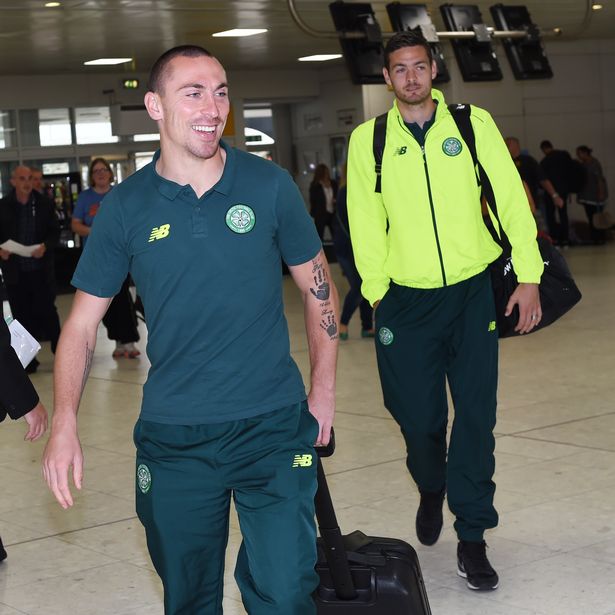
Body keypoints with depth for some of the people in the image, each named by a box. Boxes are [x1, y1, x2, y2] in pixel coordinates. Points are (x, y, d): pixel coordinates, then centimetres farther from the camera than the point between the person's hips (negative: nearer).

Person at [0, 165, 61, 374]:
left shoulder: (44, 204, 1)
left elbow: (55, 232, 3)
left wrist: (45, 246, -16)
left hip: (41, 270, -1)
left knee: (46, 311, 0)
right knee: (22, 316, 5)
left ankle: (59, 349, 14)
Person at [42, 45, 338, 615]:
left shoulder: (269, 185, -2)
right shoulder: (125, 206, -2)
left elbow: (318, 288, 8)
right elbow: (82, 322, 2)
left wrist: (324, 389, 4)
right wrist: (64, 424, -9)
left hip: (274, 425, -1)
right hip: (172, 437, 1)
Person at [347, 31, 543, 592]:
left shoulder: (473, 124, 2)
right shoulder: (368, 140, 4)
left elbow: (512, 199, 1)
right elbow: (365, 223, 4)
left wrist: (529, 277, -4)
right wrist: (376, 291, -1)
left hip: (473, 293, 0)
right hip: (407, 299, 0)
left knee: (476, 415, -2)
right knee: (418, 417, 4)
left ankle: (471, 536, 10)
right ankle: (432, 491, 38)